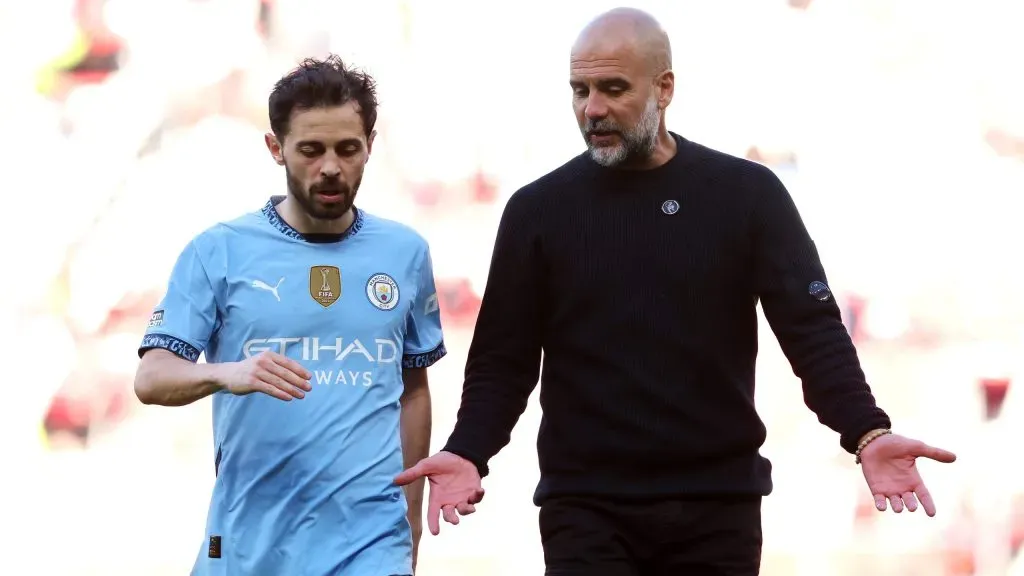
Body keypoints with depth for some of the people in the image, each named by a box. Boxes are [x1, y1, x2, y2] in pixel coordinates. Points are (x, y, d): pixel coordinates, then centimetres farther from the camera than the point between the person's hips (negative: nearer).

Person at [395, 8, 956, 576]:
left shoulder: (747, 196, 1)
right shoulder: (539, 210, 4)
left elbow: (814, 331, -3)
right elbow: (503, 361, 5)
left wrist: (867, 433, -20)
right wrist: (468, 452, -14)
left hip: (717, 506, 0)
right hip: (587, 507, 0)